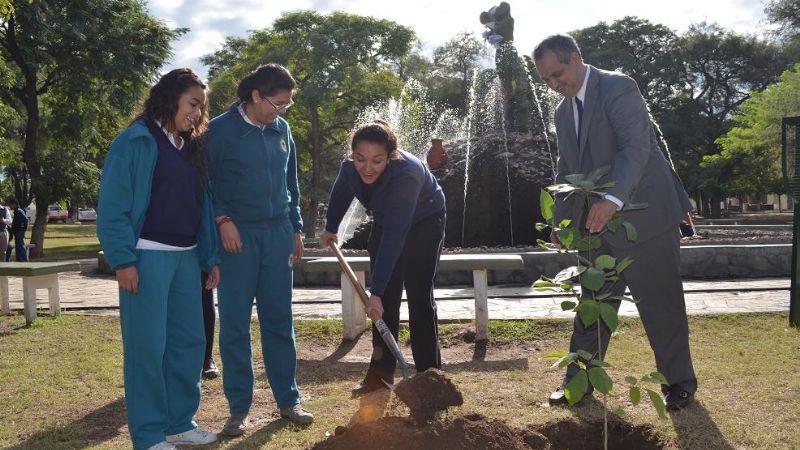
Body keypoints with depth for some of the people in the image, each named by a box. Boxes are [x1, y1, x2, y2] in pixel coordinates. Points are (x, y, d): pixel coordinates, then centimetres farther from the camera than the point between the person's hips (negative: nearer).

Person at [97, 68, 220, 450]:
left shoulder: (190, 149, 17)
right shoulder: (135, 141, -5)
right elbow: (113, 205, -10)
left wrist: (210, 257, 15)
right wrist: (122, 260, -16)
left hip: (186, 257, 8)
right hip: (148, 256, -7)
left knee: (189, 342, 10)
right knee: (148, 346, -2)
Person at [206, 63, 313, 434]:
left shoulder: (281, 130, 9)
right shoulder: (221, 130, -7)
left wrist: (296, 228, 16)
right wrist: (222, 221, -16)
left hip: (277, 234, 4)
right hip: (238, 235, -4)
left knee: (280, 320, 8)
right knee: (234, 324, 1)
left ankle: (288, 400, 18)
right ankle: (239, 408, 11)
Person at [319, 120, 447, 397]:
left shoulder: (405, 174, -41)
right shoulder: (349, 167, -22)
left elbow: (394, 238, -45)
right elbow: (341, 192, 4)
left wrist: (375, 291, -47)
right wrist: (331, 227, 13)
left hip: (424, 224, -5)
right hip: (386, 223, 5)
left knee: (419, 296, -11)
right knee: (386, 298, 3)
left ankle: (429, 373, -4)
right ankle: (382, 371, 9)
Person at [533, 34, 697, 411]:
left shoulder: (618, 88, -13)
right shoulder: (563, 111, 12)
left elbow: (636, 147, -27)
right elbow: (566, 171, 19)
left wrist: (613, 199, -40)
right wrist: (560, 221, 11)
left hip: (644, 216, -7)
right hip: (601, 223, 7)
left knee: (661, 305, 4)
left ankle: (679, 382, 20)